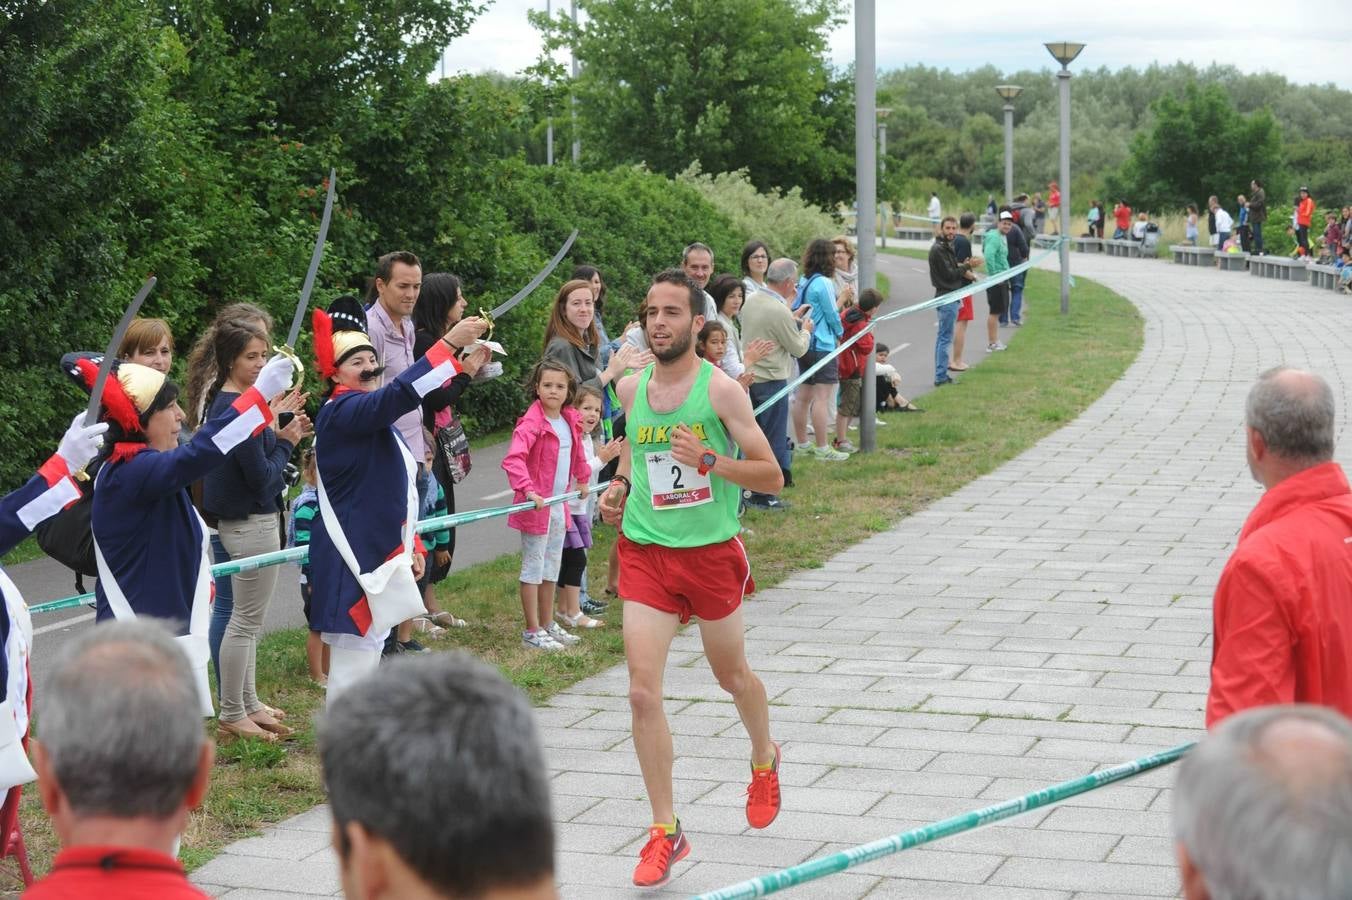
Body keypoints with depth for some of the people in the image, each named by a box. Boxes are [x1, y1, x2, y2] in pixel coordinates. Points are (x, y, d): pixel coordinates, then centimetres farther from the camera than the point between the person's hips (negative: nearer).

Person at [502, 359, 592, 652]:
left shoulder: (570, 421, 4)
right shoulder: (532, 423, -20)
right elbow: (513, 460, -32)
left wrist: (582, 479, 29)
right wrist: (528, 490, -41)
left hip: (559, 504, 8)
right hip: (536, 505, -8)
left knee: (552, 567, 18)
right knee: (533, 567, 1)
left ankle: (548, 625, 30)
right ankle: (532, 632, 8)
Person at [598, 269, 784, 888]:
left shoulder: (721, 389, -11)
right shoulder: (630, 388, 3)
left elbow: (770, 476, -11)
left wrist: (709, 460, -25)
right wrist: (620, 486, 5)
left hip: (711, 552, -3)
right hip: (644, 552, 3)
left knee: (732, 676, 17)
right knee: (643, 692, -9)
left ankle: (764, 760, 49)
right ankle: (665, 831, 1)